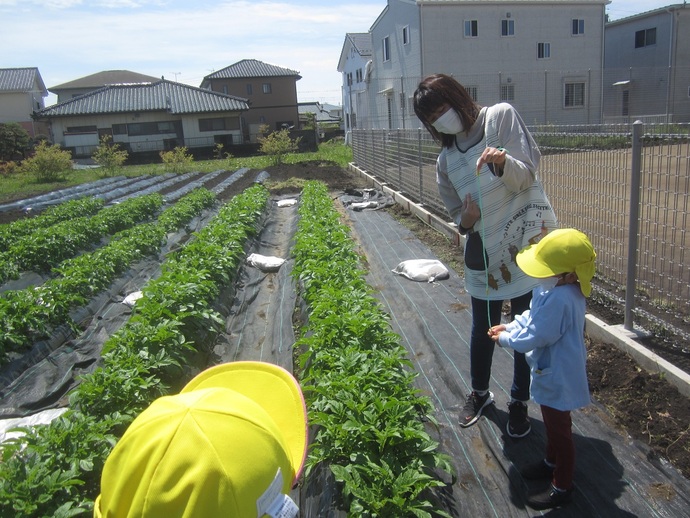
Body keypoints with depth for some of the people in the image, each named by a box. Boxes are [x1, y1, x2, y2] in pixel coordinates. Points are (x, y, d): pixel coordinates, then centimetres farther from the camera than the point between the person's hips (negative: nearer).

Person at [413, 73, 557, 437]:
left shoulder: (501, 117, -5)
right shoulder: (446, 160, 7)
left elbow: (525, 177, -11)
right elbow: (458, 214, 9)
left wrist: (503, 162, -33)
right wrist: (464, 222, -14)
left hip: (527, 241, -3)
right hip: (484, 251, 4)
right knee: (482, 329, 15)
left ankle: (519, 402, 29)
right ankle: (479, 392, 39)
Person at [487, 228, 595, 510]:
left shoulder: (559, 299, -35)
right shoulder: (558, 288, -4)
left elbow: (535, 336, -28)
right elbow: (533, 316, 9)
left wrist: (505, 338, -13)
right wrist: (509, 326, -3)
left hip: (558, 376, -10)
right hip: (553, 370, 10)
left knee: (559, 428, 9)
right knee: (552, 423, 28)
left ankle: (561, 487, 29)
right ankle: (552, 463, 50)